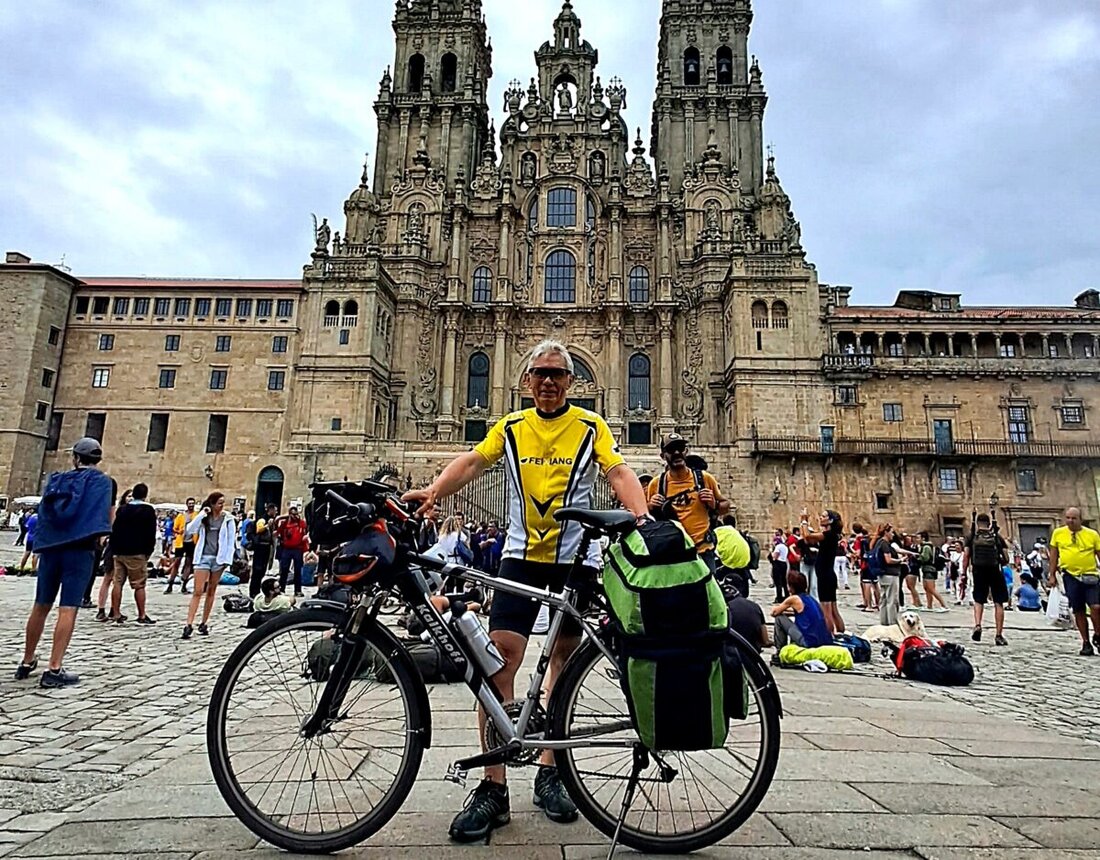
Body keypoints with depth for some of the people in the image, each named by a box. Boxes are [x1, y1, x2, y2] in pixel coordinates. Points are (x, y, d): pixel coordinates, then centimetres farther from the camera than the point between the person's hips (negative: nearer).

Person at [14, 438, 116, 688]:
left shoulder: (56, 479, 12)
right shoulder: (104, 482, 0)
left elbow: (43, 514, 18)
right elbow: (108, 521, -2)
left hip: (50, 546, 5)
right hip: (80, 549, -4)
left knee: (41, 606, 16)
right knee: (68, 609, -6)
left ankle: (27, 662, 29)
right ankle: (54, 670, -9)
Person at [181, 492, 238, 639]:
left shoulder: (228, 519, 2)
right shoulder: (204, 518, 5)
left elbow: (231, 540, 1)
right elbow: (190, 531, -10)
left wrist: (227, 559, -6)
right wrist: (201, 514, -12)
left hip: (219, 557, 0)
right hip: (203, 557, 0)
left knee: (211, 592, 8)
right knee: (197, 591, -8)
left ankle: (204, 623, 15)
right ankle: (189, 624, -10)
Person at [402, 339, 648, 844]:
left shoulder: (590, 426, 3)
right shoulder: (510, 427, 9)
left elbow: (619, 473, -8)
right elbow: (472, 462, -3)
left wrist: (642, 517, -27)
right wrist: (434, 491, -22)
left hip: (575, 558, 0)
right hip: (522, 554, 1)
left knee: (564, 661, 10)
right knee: (499, 656, -9)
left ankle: (549, 773, 26)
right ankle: (493, 788, 1)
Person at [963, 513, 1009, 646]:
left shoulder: (972, 537, 4)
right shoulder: (997, 536, 7)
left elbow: (966, 556, -2)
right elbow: (1006, 558, 3)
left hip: (978, 572, 0)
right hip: (995, 571, 0)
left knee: (978, 600, 14)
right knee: (998, 603, 7)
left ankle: (977, 625, -9)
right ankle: (999, 635, 6)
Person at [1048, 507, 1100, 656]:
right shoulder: (1058, 533, 3)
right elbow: (1054, 555, 10)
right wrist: (1052, 575, 8)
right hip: (1070, 576, 1)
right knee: (1078, 611, 5)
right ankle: (1086, 643, 17)